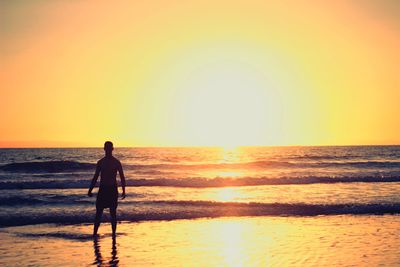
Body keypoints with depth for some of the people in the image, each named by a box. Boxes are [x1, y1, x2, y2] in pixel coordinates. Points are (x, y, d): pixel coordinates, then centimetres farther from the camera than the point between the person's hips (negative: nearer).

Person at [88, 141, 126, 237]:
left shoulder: (116, 162, 1)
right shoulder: (100, 162, 7)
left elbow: (122, 177, 2)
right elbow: (95, 177, 12)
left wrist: (123, 190, -6)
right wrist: (90, 190, 6)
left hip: (113, 189, -2)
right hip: (102, 189, 2)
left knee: (113, 213, 1)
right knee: (98, 212, -1)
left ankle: (114, 233, 8)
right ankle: (94, 233, 2)